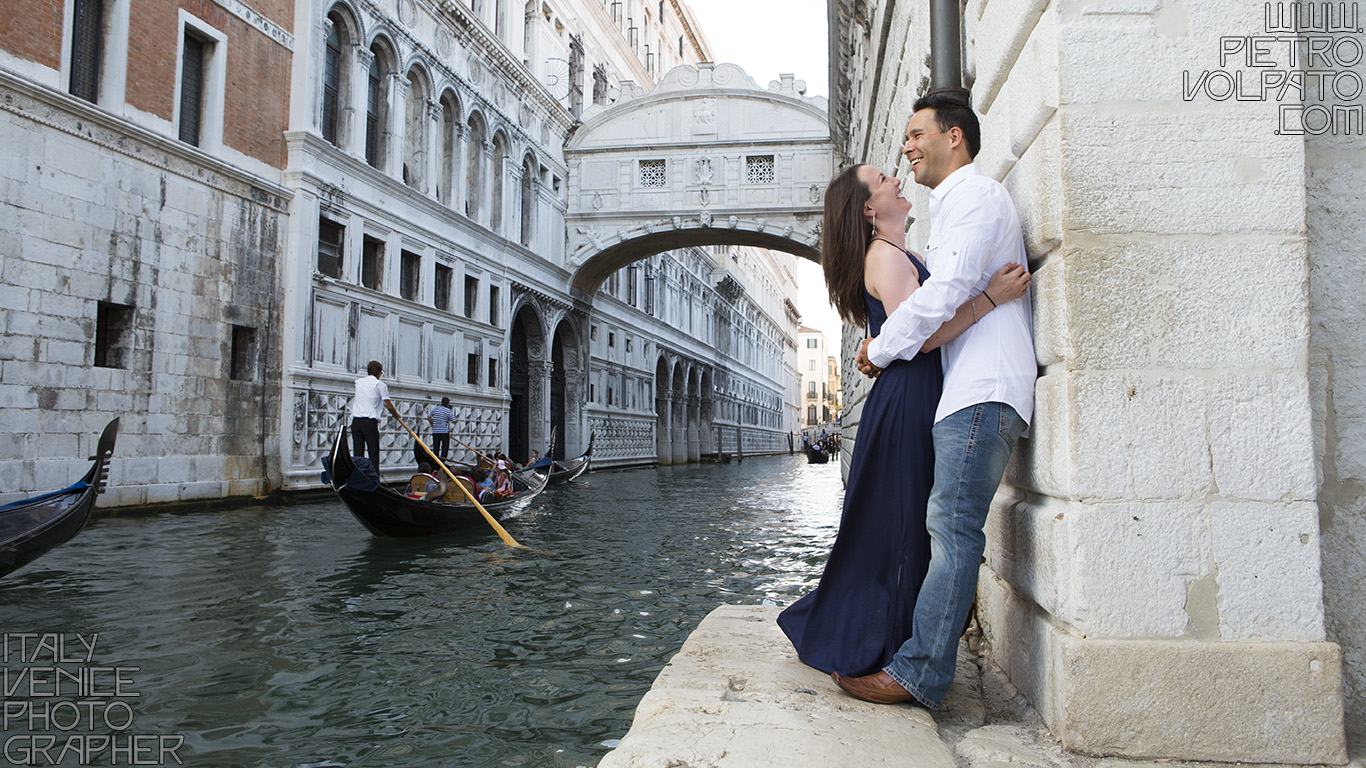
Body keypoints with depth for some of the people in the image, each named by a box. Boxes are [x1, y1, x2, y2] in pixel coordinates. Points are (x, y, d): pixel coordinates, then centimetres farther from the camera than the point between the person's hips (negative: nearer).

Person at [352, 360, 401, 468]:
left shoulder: (359, 382, 14)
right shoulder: (380, 384, 0)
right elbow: (389, 406, -2)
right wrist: (396, 414, 16)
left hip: (355, 421, 5)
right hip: (370, 421, -5)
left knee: (358, 453, 6)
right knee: (373, 453, -3)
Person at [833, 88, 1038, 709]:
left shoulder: (973, 194, -4)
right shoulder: (956, 202, 29)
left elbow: (945, 294, -16)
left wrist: (880, 349, -4)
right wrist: (892, 346, 15)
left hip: (984, 390, -11)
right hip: (972, 388, 11)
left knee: (952, 527, -12)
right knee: (949, 526, 8)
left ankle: (918, 674, -11)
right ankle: (920, 658, 12)